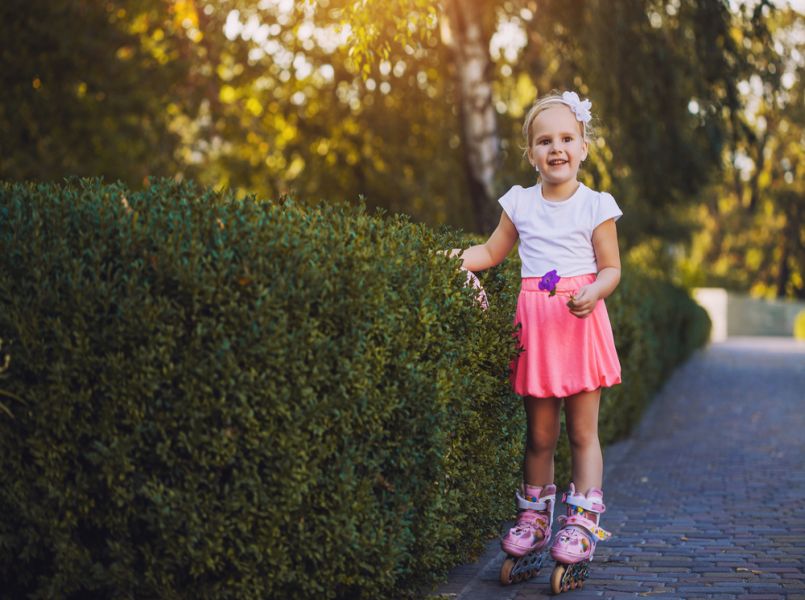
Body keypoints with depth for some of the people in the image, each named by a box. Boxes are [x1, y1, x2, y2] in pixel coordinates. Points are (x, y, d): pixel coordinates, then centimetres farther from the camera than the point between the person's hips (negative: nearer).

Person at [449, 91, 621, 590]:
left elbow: (611, 268, 0)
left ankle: (582, 522, 7)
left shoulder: (595, 206, -1)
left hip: (580, 322, -2)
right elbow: (494, 252, 16)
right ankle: (535, 515, 20)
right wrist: (463, 259, -2)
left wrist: (593, 292, -19)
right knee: (540, 432, 8)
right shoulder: (520, 203, 7)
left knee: (583, 430, 2)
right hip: (534, 321, 2)